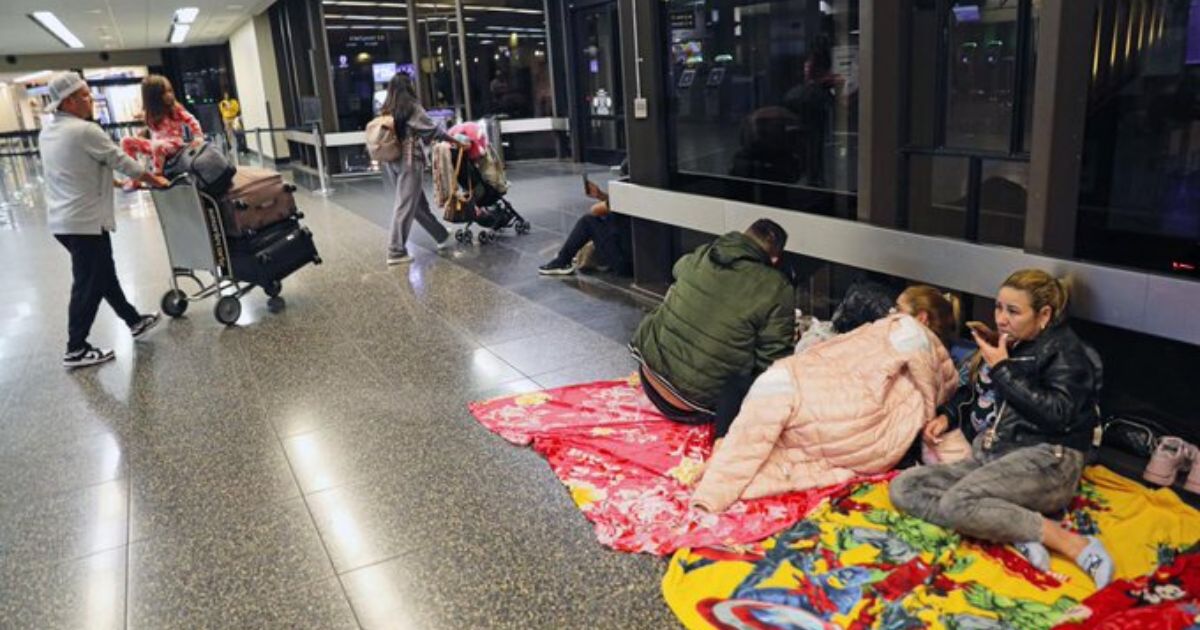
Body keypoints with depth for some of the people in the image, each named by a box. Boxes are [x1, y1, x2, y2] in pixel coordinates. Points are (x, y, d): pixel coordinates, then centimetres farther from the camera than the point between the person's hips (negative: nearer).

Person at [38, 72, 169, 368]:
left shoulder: (47, 132, 11)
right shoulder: (85, 131, -18)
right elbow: (121, 161, -11)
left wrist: (106, 180, 29)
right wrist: (155, 180, 2)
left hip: (61, 219, 9)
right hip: (85, 221, -9)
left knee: (103, 275, 19)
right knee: (88, 285, -2)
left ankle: (134, 321, 32)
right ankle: (76, 350, 4)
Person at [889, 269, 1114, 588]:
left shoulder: (1065, 350, 0)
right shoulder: (1003, 345, 19)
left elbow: (1056, 415, -16)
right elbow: (972, 392, 33)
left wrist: (1002, 369, -10)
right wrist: (947, 416, 13)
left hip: (1045, 459, -8)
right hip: (988, 458, 8)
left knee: (957, 503, -34)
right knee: (904, 487, -16)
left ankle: (1072, 543, -21)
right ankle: (1018, 537, -22)